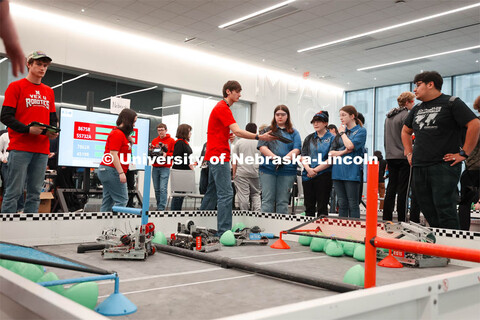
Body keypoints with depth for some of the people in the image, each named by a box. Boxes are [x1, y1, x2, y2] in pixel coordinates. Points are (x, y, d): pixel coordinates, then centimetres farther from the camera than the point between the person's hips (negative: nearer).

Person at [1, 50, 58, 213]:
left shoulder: (49, 92, 18)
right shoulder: (16, 87, 3)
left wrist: (53, 132, 0)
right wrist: (28, 129, -18)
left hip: (42, 150, 5)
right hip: (20, 147, -5)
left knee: (35, 192, 4)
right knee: (15, 191, -7)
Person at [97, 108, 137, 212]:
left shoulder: (123, 134, 17)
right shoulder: (117, 134, -12)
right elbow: (114, 154, -18)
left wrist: (129, 140, 8)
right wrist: (121, 173, -21)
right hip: (111, 171, -10)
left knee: (108, 201, 10)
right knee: (122, 199, -8)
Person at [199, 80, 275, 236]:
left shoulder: (222, 107, 19)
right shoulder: (223, 108, -13)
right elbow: (237, 131, -24)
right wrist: (260, 137, -28)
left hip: (214, 156, 11)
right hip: (219, 156, -11)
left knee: (212, 192, 16)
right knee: (226, 193, -12)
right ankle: (224, 231, -11)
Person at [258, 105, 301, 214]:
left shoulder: (294, 133, 14)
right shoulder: (268, 130, 13)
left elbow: (297, 149, 0)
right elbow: (262, 147, -1)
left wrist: (284, 159, -17)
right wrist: (274, 157, -17)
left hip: (287, 170, 0)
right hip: (268, 169, 0)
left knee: (283, 201, 3)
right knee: (267, 200, -1)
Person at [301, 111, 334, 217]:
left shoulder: (331, 138, 0)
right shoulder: (309, 138, 14)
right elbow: (303, 156, 7)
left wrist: (316, 170, -13)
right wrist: (308, 169, -10)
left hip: (323, 175, -4)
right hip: (308, 175, 4)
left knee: (322, 206, 0)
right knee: (309, 206, 9)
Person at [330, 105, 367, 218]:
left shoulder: (361, 131, 1)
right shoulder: (341, 130, 18)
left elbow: (350, 145, -17)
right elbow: (331, 152, 12)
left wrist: (342, 133, -2)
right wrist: (342, 152, -7)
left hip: (352, 172, -5)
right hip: (338, 171, 6)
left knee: (353, 204, -2)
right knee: (342, 203, 9)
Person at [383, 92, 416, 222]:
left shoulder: (388, 117, 16)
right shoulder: (406, 115, -9)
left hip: (390, 157, 7)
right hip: (403, 157, -7)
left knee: (391, 188, 9)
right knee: (402, 190, -4)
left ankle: (386, 219, 10)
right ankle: (402, 220, -2)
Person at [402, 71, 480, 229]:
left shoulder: (451, 103, -2)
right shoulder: (417, 108, 19)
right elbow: (406, 131, 31)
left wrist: (464, 153, -12)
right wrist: (409, 153, 18)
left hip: (444, 167, -7)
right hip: (419, 168, 7)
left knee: (445, 211, -11)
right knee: (428, 213, 8)